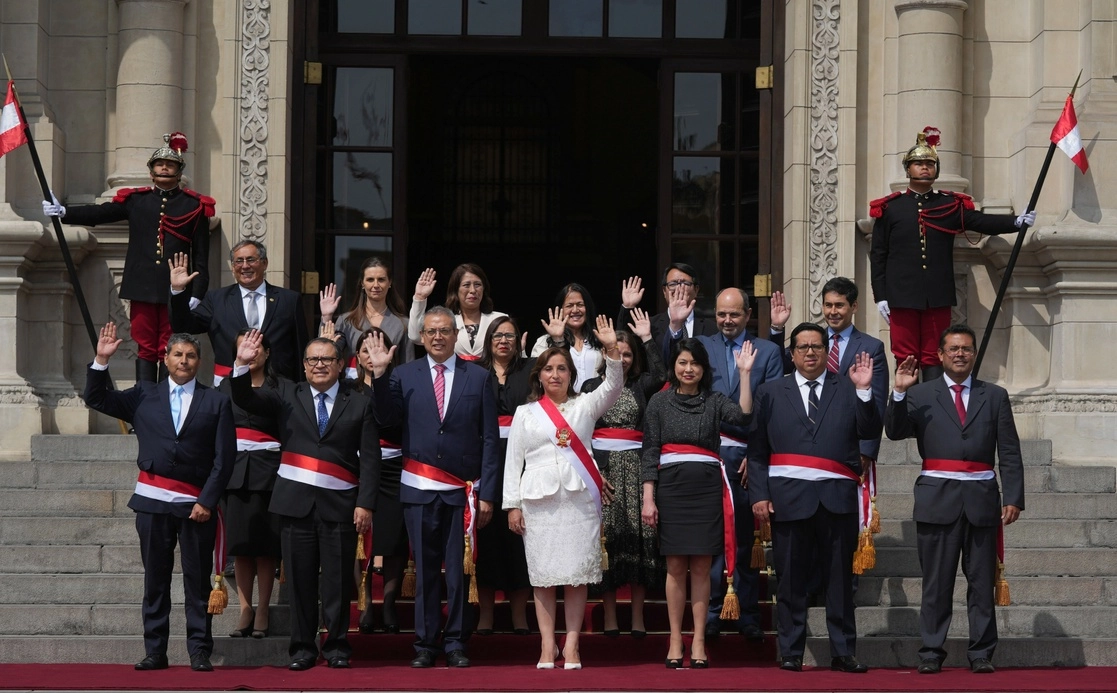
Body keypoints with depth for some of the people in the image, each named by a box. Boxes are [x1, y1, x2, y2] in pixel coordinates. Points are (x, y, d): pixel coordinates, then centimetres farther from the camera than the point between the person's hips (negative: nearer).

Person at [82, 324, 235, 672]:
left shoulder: (216, 402, 6)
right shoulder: (144, 396, 11)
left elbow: (224, 458, 1)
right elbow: (96, 398, 10)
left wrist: (207, 500, -7)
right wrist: (102, 360, -4)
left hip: (196, 504, -1)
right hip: (153, 500, 2)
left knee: (198, 580, 0)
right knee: (155, 580, 4)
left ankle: (199, 652, 3)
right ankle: (154, 651, 8)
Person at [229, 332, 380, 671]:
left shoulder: (359, 404, 6)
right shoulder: (287, 396, 11)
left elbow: (370, 459, 2)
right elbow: (245, 400, -1)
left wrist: (365, 504, -6)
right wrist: (242, 364, -18)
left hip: (339, 504, -1)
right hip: (296, 503, 1)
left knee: (338, 580, 1)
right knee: (300, 580, 4)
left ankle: (337, 647, 11)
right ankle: (302, 648, 11)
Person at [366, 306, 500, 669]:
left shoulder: (478, 377, 5)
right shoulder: (404, 375, 7)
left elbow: (489, 439, 3)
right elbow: (386, 418, -6)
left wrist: (486, 493, -2)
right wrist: (379, 373, -16)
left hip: (462, 490, -1)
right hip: (419, 489, 1)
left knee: (459, 569, 3)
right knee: (424, 569, 6)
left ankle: (455, 643, 10)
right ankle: (424, 643, 11)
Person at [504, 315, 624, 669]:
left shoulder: (584, 405, 10)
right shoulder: (525, 413, 11)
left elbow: (613, 386, -6)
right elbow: (513, 460, 9)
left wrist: (611, 349, -20)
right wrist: (512, 504, 2)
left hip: (580, 500, 0)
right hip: (539, 500, 0)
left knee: (577, 574, -2)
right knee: (543, 575, 0)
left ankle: (572, 644, 0)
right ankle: (548, 644, 4)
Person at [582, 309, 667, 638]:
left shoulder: (641, 386, 11)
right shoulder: (592, 386, 10)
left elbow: (660, 375, -11)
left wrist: (647, 338, -9)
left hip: (635, 466, 1)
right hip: (602, 465, -1)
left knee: (638, 537, -2)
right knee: (606, 538, -3)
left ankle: (638, 617, 2)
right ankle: (610, 617, 2)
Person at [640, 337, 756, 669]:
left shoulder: (714, 401, 6)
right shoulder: (660, 402, 6)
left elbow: (743, 416, -13)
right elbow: (650, 452, 4)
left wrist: (744, 373, -15)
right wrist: (648, 498, -3)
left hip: (707, 489, 0)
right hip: (671, 488, 0)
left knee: (701, 567, 2)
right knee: (675, 566, 3)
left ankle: (699, 641, 5)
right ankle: (675, 641, 7)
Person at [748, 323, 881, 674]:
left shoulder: (848, 389, 10)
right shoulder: (770, 392, 11)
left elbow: (869, 431, -1)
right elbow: (757, 449, 6)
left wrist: (864, 390, -12)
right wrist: (759, 494, -3)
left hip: (837, 497, 0)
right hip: (789, 496, 0)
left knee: (840, 578, 3)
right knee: (791, 579, 2)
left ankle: (843, 653, 8)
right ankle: (790, 653, 8)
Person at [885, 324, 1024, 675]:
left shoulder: (995, 396, 11)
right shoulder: (921, 395, 9)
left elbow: (1010, 454, 7)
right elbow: (894, 432, -4)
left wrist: (1013, 498, -2)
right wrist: (899, 392, -15)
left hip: (981, 499, 1)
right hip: (937, 500, -1)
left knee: (982, 581, 3)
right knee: (936, 582, 2)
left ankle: (981, 654, 6)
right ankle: (931, 653, 5)